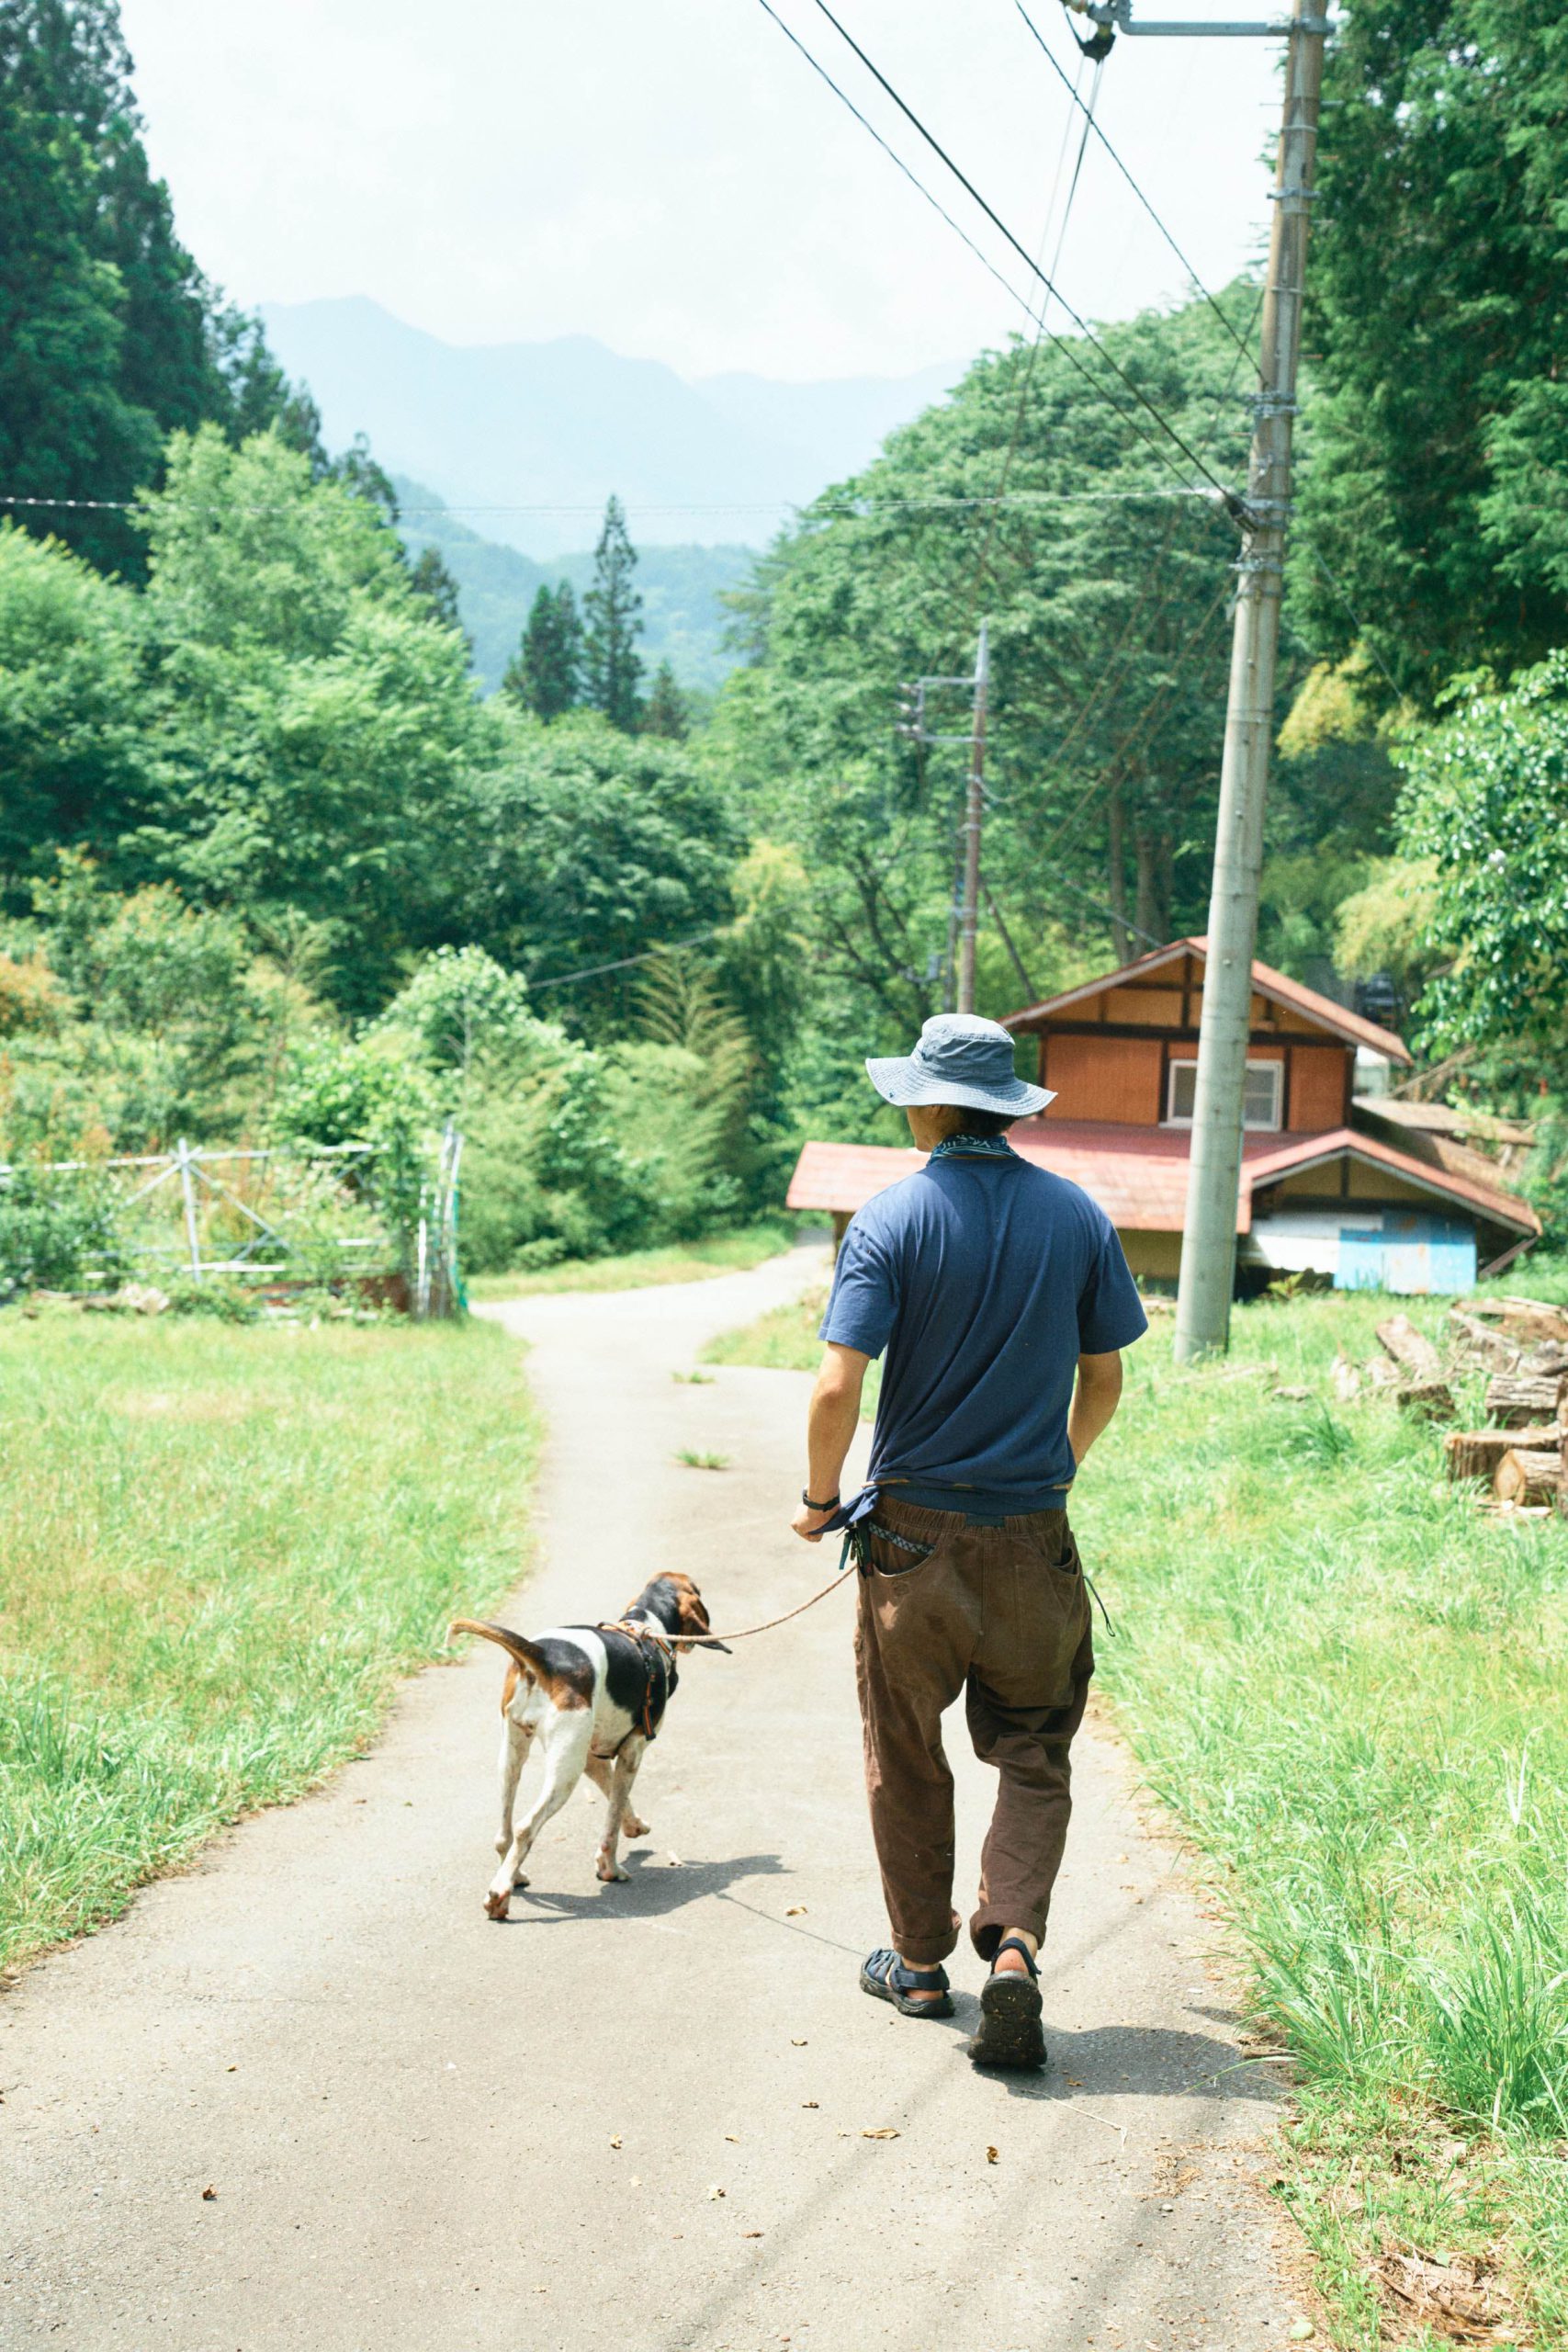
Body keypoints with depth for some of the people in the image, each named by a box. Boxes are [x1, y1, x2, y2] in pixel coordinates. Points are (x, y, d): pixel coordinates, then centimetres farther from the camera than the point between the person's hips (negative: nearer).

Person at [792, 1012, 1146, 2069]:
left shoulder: (893, 1220, -11)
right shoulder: (1078, 1217, -1)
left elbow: (837, 1392, -16)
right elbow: (1104, 1379, 7)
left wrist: (819, 1498, 1)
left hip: (913, 1534, -2)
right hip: (1034, 1542, 2)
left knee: (906, 1761, 14)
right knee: (1034, 1757, 12)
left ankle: (920, 1962, 26)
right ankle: (1015, 1946, -6)